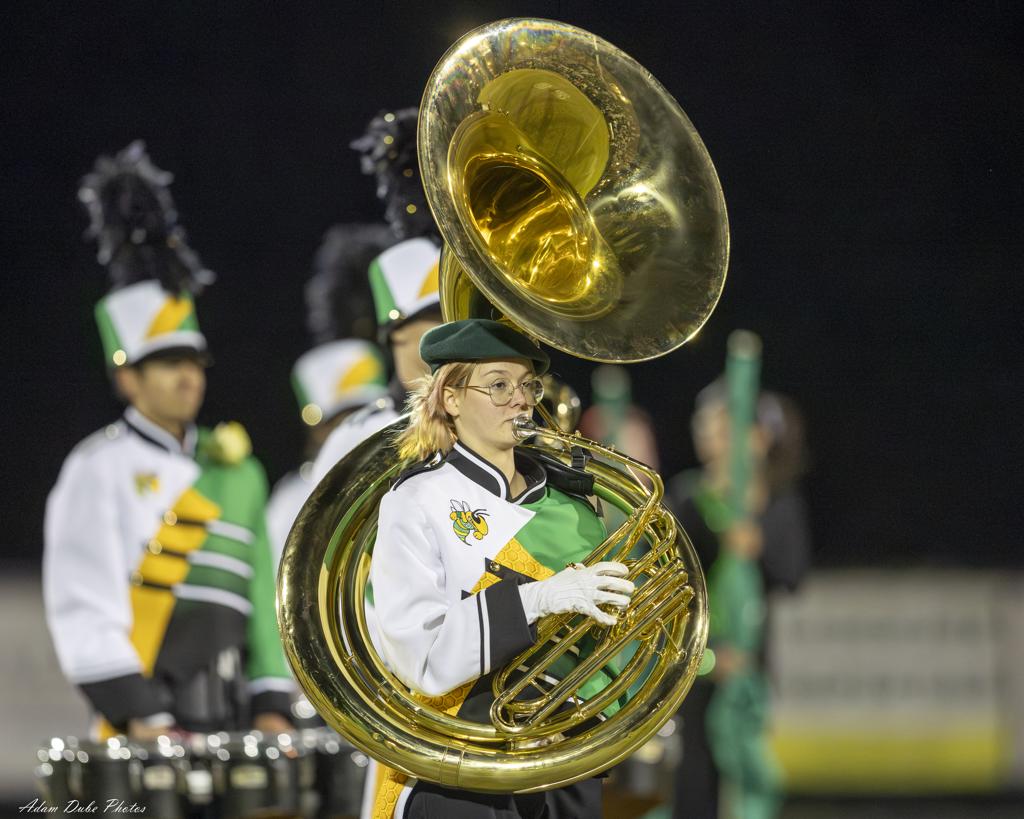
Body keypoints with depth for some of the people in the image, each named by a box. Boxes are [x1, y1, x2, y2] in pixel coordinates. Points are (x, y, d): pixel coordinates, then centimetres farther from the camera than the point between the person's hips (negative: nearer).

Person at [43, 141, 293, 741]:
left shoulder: (235, 470, 18)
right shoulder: (102, 469, -1)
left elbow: (262, 595, 17)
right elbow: (84, 606, -9)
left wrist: (272, 705, 7)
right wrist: (137, 714, -17)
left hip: (231, 729, 6)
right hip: (142, 728, -6)